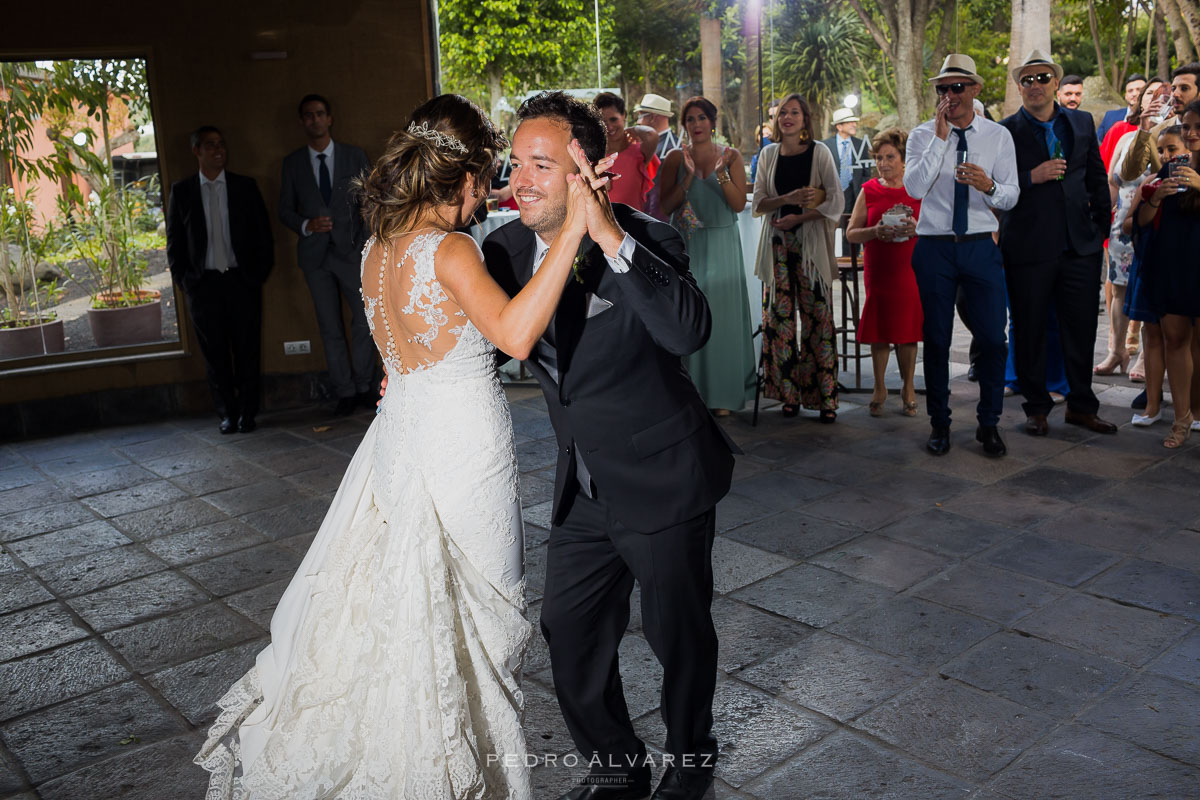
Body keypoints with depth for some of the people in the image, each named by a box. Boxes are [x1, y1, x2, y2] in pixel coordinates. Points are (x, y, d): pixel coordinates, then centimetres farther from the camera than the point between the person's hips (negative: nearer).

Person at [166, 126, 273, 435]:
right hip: (203, 284, 0)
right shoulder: (181, 191, 7)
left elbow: (263, 234, 7)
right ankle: (227, 413, 15)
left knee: (247, 350, 2)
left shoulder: (245, 187, 7)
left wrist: (259, 273, -1)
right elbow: (174, 241, 9)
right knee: (215, 353, 4)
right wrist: (184, 279, 0)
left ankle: (247, 412, 12)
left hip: (242, 281, 0)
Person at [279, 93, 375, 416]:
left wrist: (369, 246, -3)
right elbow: (285, 210, 9)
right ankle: (345, 392, 13)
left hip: (351, 251, -1)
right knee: (330, 329, 4)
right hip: (314, 255, 1)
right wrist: (307, 225, -12)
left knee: (366, 320, -5)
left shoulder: (354, 156, 6)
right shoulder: (292, 163, 8)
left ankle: (364, 386, 12)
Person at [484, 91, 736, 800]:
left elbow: (690, 331, -40)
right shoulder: (507, 248, -3)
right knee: (570, 634, 14)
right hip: (585, 488, 6)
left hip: (662, 480, -5)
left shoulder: (646, 241, -20)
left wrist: (611, 237, -41)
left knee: (679, 633, 13)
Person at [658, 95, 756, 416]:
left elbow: (739, 204, -4)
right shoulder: (675, 158, 4)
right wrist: (689, 176, -15)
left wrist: (721, 173, -16)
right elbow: (666, 206, -5)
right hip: (685, 245, 0)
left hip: (721, 245, 0)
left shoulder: (731, 156, 4)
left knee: (721, 315, -1)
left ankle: (721, 394, 7)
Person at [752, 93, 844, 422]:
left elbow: (835, 201, -3)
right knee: (780, 315, -2)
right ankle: (789, 393, 5)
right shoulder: (768, 154, 11)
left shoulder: (819, 152, 2)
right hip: (778, 243, 3)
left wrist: (798, 217, -11)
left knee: (816, 316, -7)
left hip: (811, 243, -3)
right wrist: (788, 198, -10)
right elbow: (759, 201, 7)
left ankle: (824, 396, -2)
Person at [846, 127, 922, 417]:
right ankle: (880, 388, 18)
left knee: (908, 329, 3)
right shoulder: (869, 190, 5)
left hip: (911, 270, 0)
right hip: (877, 271, 1)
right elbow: (851, 232, 3)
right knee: (879, 329, 3)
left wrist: (917, 229, -16)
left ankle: (908, 388, 18)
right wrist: (876, 232, -16)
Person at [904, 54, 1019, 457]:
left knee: (993, 338, -1)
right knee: (936, 338, 6)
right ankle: (939, 423, 20)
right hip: (934, 246, -1)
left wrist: (988, 186, -19)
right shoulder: (923, 135, 2)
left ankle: (989, 423, 15)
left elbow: (1011, 196, 3)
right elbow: (914, 187, -14)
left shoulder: (998, 135, 6)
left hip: (981, 246, 1)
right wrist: (940, 139, -17)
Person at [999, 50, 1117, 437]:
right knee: (1030, 330, 5)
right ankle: (1036, 408, 18)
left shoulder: (1082, 123, 12)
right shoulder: (1005, 131, -1)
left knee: (1082, 327, 8)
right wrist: (1032, 177, -18)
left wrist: (1102, 226, 10)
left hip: (1080, 245, 4)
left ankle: (1081, 406, 22)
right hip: (1028, 246, -3)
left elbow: (1097, 177, 16)